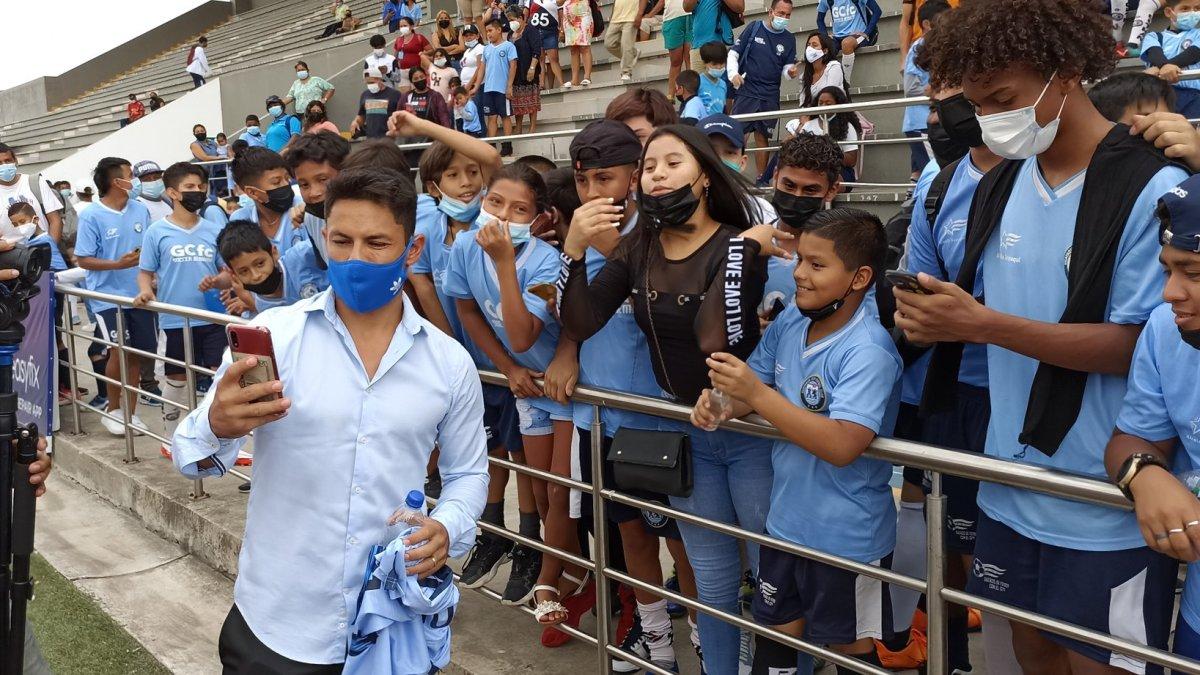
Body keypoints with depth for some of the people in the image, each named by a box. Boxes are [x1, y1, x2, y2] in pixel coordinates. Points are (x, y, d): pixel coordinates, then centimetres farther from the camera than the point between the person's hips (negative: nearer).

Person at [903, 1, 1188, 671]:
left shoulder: (1152, 189, -15)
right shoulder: (999, 188, 6)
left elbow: (1139, 346, -18)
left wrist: (985, 325, -25)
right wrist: (939, 322, -10)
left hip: (1106, 508, -6)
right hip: (1011, 489, 6)